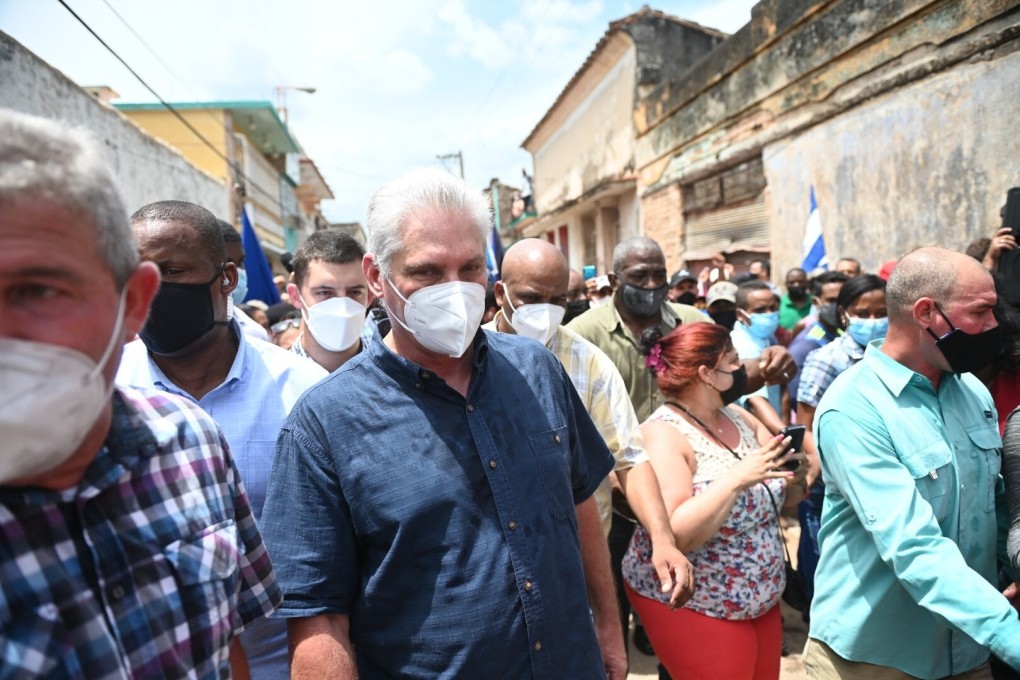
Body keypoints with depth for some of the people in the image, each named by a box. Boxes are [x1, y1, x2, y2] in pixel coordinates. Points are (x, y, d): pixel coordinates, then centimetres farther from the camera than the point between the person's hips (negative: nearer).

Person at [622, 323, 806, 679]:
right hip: (691, 606, -7)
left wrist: (795, 474, -14)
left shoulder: (740, 417, 2)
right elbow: (672, 535, -27)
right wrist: (736, 478, -31)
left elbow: (786, 499, 7)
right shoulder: (662, 435, -20)